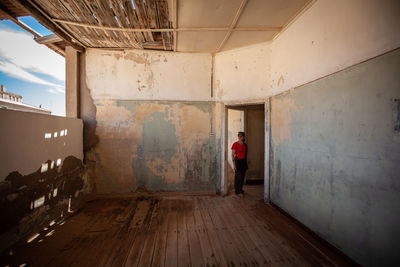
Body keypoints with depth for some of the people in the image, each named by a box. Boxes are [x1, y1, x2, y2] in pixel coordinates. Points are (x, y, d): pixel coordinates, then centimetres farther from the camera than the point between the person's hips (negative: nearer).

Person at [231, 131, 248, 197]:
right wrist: (234, 164, -14)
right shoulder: (235, 144, -8)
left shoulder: (245, 145, 10)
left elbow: (246, 154, 15)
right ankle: (238, 192, 4)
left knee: (242, 177, 10)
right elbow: (233, 155, -9)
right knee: (238, 176, -4)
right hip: (238, 161, -6)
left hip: (244, 161, 6)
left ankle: (240, 189, 23)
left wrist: (246, 162, 12)